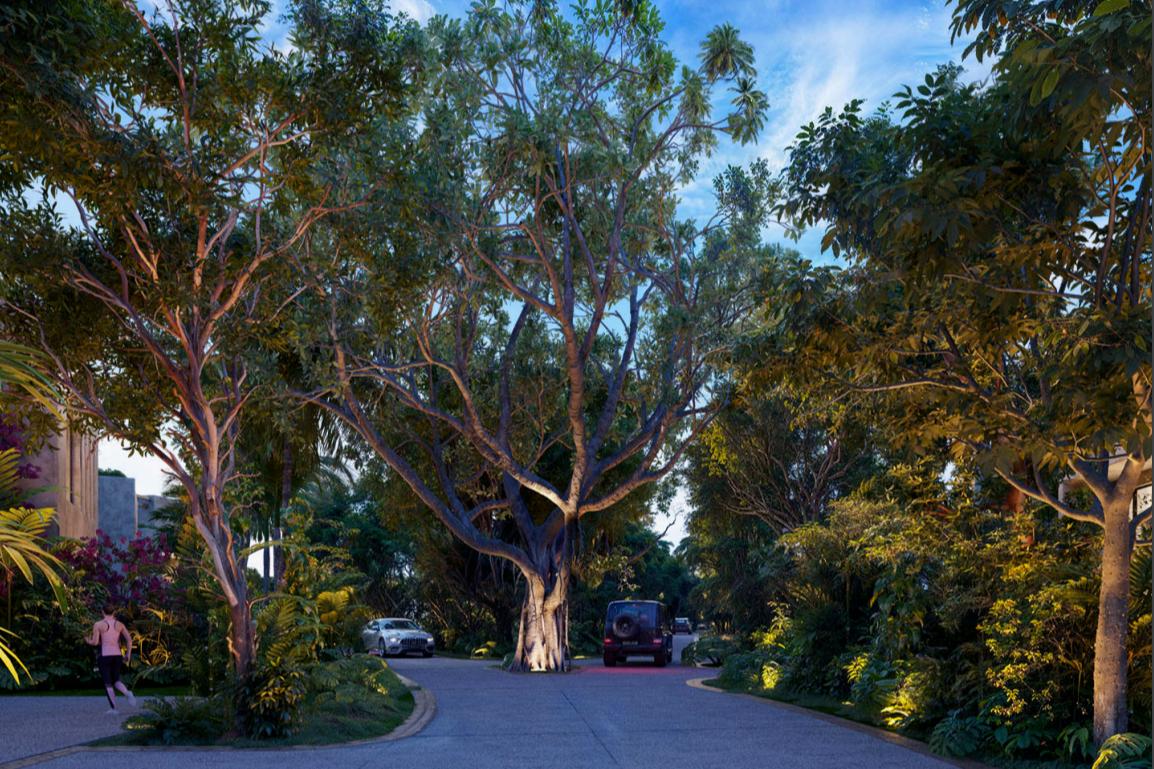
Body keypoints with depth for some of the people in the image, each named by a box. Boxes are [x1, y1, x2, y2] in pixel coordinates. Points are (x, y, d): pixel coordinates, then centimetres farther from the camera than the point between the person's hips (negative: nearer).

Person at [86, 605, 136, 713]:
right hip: (117, 655, 4)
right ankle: (128, 693, -17)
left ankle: (113, 708, -1)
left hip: (104, 656, -4)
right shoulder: (120, 624, 6)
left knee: (107, 683, 4)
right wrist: (128, 654, 7)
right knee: (116, 681, 13)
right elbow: (129, 639, -1)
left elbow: (95, 642, -8)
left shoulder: (98, 624, -5)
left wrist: (88, 641, 15)